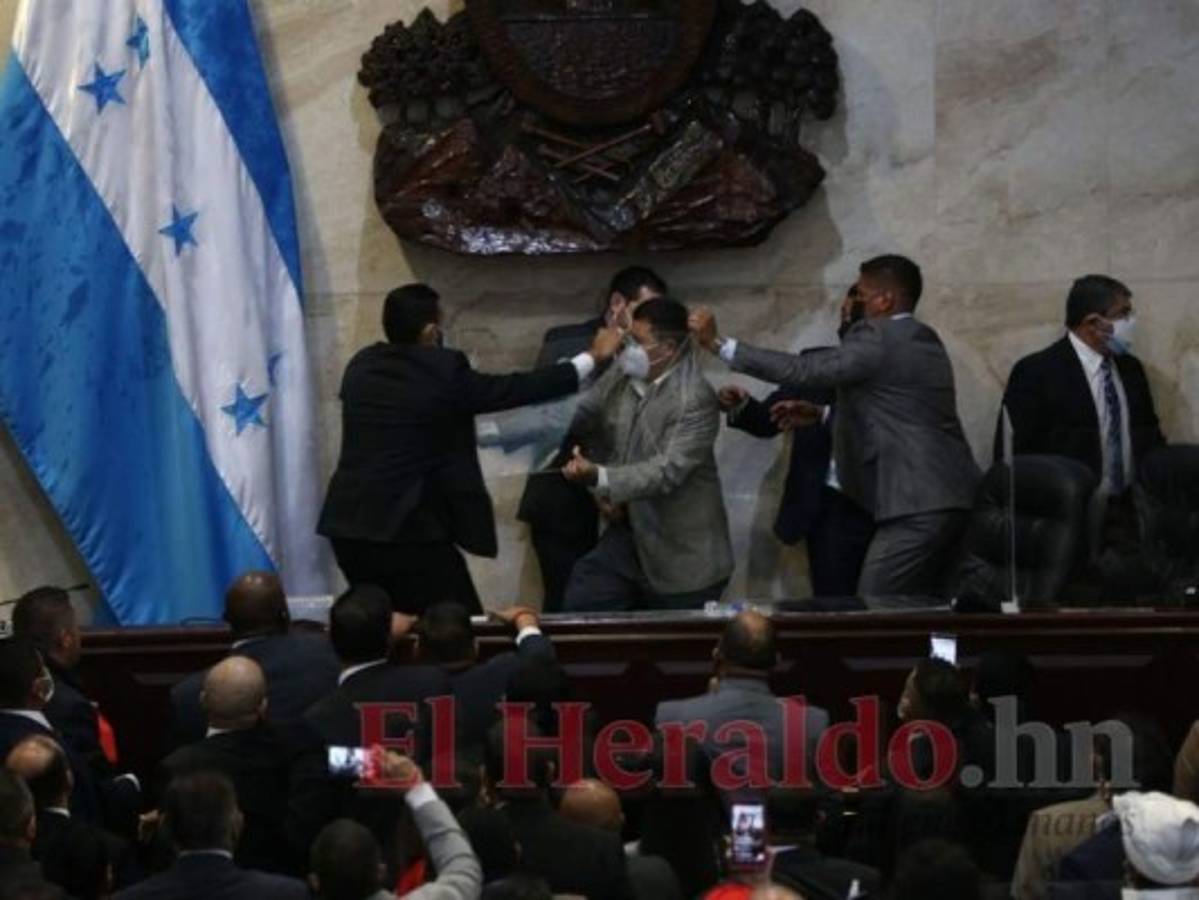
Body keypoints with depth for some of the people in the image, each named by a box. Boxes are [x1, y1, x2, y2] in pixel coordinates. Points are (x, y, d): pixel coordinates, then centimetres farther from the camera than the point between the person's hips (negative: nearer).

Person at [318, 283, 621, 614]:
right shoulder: (443, 372, -10)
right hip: (408, 529, -7)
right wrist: (593, 358, 8)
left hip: (348, 526, 7)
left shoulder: (360, 366, 6)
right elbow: (518, 389, -3)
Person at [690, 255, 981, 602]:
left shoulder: (879, 340, -10)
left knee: (873, 610, -10)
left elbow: (800, 371, -13)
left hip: (918, 507, -10)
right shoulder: (925, 342, 19)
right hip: (947, 500, 10)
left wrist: (718, 343, -9)